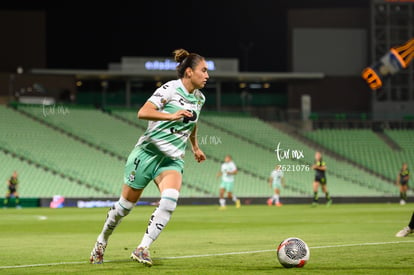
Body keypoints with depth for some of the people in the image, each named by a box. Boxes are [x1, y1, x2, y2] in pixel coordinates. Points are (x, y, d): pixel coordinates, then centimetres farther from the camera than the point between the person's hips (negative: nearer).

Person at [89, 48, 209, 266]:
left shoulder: (199, 98, 8)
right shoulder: (170, 89, -14)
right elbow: (142, 113, -27)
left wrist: (195, 147, 40)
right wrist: (171, 116, -37)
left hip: (172, 159, 5)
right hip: (148, 152, -5)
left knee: (170, 200, -24)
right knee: (127, 204, 6)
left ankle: (142, 249, -20)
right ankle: (101, 242, 31)